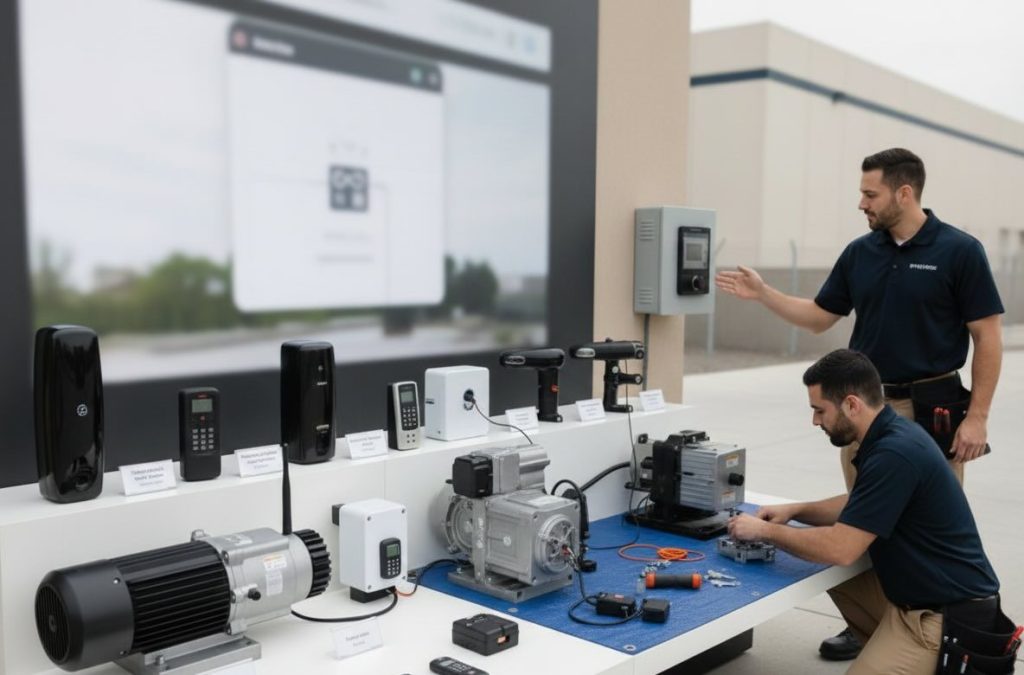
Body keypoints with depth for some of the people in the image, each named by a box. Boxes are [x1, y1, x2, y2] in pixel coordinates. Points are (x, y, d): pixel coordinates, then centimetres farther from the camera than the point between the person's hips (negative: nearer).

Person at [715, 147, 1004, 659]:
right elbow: (819, 318, 11)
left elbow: (988, 337, -9)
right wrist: (761, 292, -1)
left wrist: (977, 417, -13)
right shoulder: (859, 253, 5)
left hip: (932, 408, -5)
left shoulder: (959, 251, -9)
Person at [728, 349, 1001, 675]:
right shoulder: (891, 435, 4)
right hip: (917, 589, 10)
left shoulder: (894, 453, -26)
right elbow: (857, 507, 20)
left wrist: (765, 531, -14)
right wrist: (795, 510, 6)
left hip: (948, 614, -10)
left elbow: (839, 549, -26)